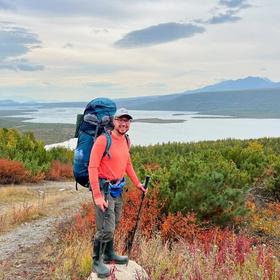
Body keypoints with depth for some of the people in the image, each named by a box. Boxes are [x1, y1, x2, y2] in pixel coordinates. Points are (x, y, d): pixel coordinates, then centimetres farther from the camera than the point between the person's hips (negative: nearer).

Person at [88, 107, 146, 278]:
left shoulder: (126, 141, 6)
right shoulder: (103, 140, -18)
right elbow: (92, 167, -19)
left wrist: (137, 183, 22)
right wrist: (97, 196, -22)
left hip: (118, 188, 7)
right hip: (104, 187, -7)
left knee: (114, 224, 18)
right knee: (106, 228, -4)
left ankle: (109, 254, 38)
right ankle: (97, 262, 16)